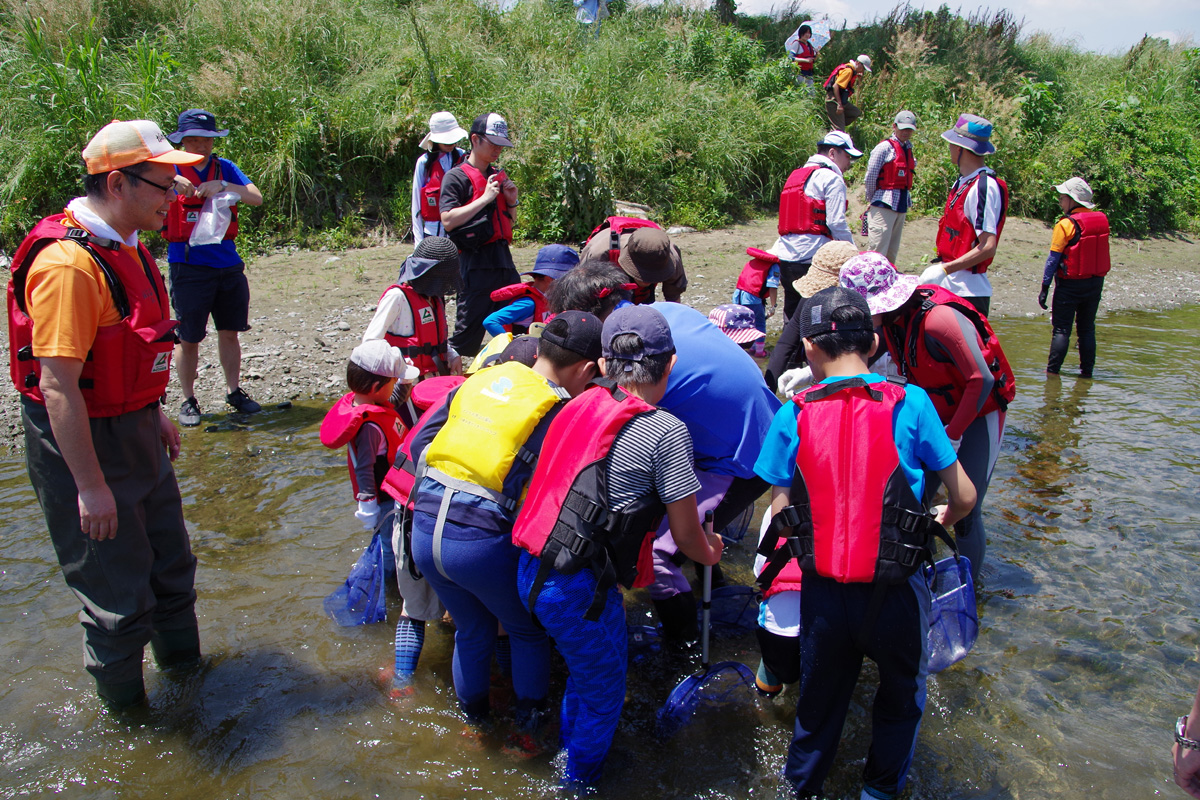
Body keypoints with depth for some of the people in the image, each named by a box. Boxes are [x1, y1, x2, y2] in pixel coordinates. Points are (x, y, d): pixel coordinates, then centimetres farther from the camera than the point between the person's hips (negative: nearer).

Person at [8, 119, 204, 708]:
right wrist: (90, 487, -24)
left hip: (134, 432, 10)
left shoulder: (123, 248, 5)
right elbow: (58, 387, -27)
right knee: (119, 594, 6)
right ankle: (125, 710, 29)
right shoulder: (68, 264, -26)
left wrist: (153, 414, 22)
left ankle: (185, 666, 46)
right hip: (83, 444, -10)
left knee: (170, 564, 24)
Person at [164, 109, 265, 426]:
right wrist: (172, 181, -33)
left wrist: (223, 186, -19)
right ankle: (188, 401, 16)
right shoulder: (172, 169, 0)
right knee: (189, 339, 2)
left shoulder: (225, 169, 8)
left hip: (228, 264, 3)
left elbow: (257, 198, -3)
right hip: (189, 266, -3)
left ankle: (234, 392, 25)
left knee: (229, 332, 12)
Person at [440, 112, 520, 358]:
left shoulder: (499, 176, 19)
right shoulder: (457, 177, -3)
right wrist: (485, 198, -14)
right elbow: (448, 221, -15)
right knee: (468, 331, -5)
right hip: (476, 263, -7)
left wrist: (512, 201, 6)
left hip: (504, 258, 7)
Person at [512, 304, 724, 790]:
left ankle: (569, 747, 54)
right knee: (603, 695, 20)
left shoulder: (580, 406, 5)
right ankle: (580, 780, 41)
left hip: (531, 571, 7)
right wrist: (711, 552, 19)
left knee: (586, 668, 32)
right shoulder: (665, 431, -12)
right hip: (578, 589, -7)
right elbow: (686, 535, -5)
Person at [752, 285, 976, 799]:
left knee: (819, 701, 24)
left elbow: (780, 516, -3)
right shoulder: (909, 403, -8)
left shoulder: (793, 416, -6)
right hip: (896, 589, 0)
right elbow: (964, 497, -2)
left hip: (823, 591, 1)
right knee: (901, 697, 28)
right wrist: (937, 522, 20)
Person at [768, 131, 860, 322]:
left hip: (786, 257, 8)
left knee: (792, 317, 13)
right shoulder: (831, 178, -4)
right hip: (813, 258, -8)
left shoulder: (796, 176, 22)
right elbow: (836, 223, -11)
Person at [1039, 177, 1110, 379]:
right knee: (1087, 328, 13)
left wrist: (1045, 287, -11)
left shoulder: (1066, 224, -14)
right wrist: (1096, 280, 15)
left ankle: (1052, 371, -1)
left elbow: (1053, 258, -14)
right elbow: (1099, 252, 9)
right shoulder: (1102, 220, 4)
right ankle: (1087, 371, 15)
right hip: (1096, 282, 6)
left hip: (1071, 284, -6)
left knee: (1062, 329, -1)